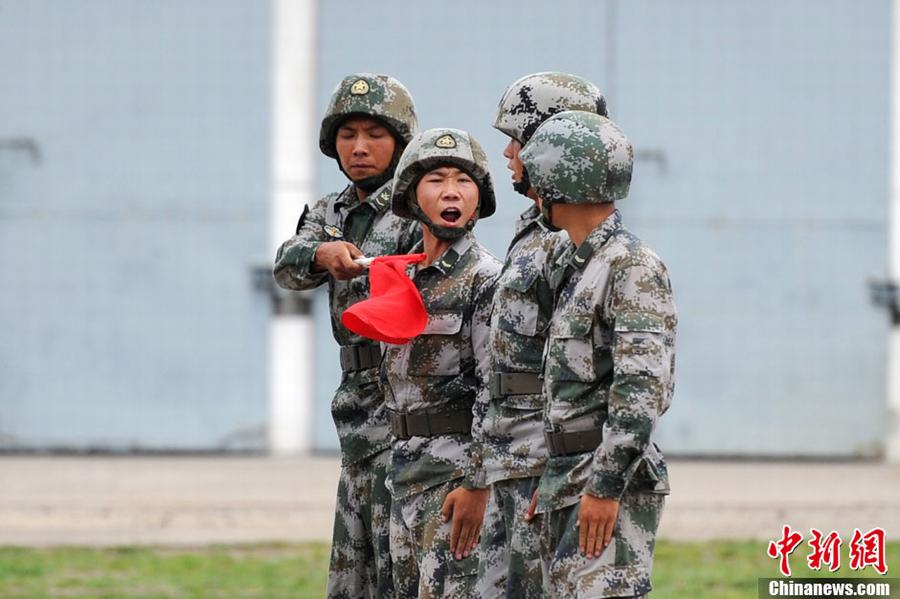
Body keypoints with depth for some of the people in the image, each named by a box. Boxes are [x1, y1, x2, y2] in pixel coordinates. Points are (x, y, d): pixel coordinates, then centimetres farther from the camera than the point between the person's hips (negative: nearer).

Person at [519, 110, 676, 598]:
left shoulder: (633, 267, -12)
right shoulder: (576, 267, 18)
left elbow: (642, 388, -21)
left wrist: (606, 484, -24)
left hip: (613, 484, -9)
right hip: (566, 479, 9)